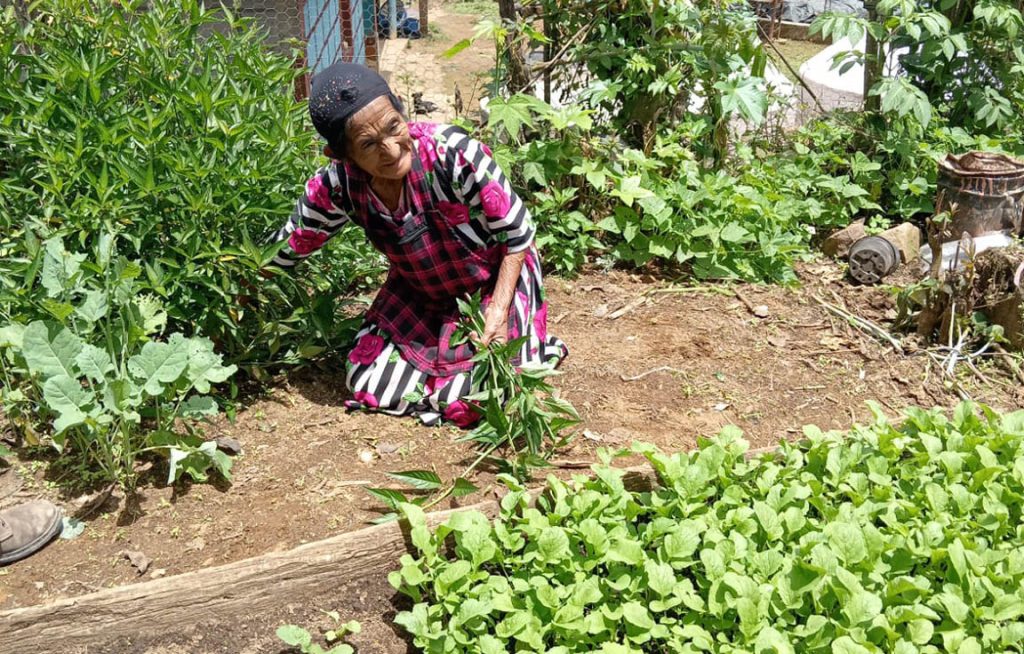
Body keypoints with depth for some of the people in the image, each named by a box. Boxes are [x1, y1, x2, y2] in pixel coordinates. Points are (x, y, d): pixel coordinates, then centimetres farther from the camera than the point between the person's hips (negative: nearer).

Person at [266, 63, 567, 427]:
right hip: (420, 293, 4)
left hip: (496, 281, -4)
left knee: (467, 405, -14)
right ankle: (445, 340, 23)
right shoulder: (337, 187, -22)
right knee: (367, 386, -1)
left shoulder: (454, 154, -35)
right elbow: (284, 250, -5)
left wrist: (498, 310, -24)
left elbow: (518, 232, -20)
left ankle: (528, 344, 16)